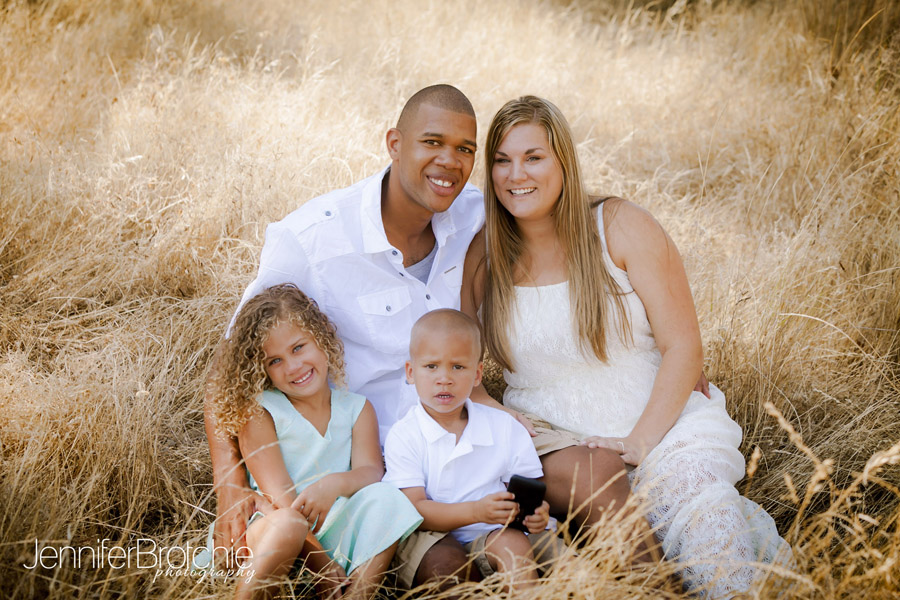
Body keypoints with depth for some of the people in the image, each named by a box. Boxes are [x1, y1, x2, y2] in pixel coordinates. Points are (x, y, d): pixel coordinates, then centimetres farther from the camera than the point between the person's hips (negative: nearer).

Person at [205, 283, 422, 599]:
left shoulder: (356, 409, 12)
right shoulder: (258, 412, -1)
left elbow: (371, 471, -2)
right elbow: (279, 495, -10)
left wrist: (335, 483, -28)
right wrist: (327, 569, -21)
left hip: (336, 529, 4)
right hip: (270, 528, -3)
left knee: (385, 496, -24)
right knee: (287, 523, -37)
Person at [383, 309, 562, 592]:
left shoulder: (505, 428, 8)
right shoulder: (403, 437, -1)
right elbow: (413, 509, -10)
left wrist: (537, 511, -18)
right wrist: (475, 511, -25)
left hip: (504, 532, 3)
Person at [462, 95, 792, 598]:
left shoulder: (621, 228, -3)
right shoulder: (482, 258, 3)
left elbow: (684, 348, -6)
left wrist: (638, 442, -16)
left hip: (661, 424, -2)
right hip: (549, 439, 3)